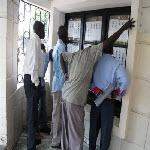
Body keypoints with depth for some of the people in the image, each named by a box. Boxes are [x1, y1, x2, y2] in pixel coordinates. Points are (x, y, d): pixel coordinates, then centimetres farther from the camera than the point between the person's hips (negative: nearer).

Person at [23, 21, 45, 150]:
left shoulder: (35, 40, 17)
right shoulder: (36, 40, -12)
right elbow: (33, 62, -20)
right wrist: (36, 82, -19)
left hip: (32, 79, 10)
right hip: (32, 80, -10)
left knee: (33, 111, 18)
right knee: (33, 112, -4)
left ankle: (32, 138, 34)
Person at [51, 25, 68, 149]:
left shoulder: (56, 47, 13)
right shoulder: (62, 47, -17)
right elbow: (62, 70, -20)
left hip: (57, 82, 10)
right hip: (60, 84, -10)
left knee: (57, 112, 18)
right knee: (58, 113, 0)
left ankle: (56, 136, 33)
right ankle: (56, 141, 13)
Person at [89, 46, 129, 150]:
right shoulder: (115, 63, -12)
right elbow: (125, 81, -21)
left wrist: (96, 91, -8)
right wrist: (117, 93, -9)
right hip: (108, 100, -3)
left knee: (94, 126, 18)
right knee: (106, 128, 11)